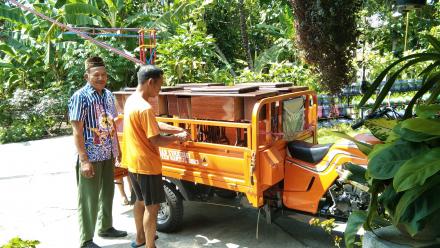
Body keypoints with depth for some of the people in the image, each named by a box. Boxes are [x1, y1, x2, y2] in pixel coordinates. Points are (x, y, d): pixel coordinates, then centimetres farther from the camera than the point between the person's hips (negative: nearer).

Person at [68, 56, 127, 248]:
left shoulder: (108, 95, 6)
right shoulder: (80, 97, -14)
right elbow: (77, 131, -16)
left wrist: (117, 148, 14)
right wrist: (84, 161, -20)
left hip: (108, 155, 7)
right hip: (91, 156, -7)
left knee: (107, 193, 20)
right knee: (89, 199, 4)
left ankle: (105, 227, 39)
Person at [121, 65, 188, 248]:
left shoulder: (131, 100, 6)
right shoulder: (145, 108, -25)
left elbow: (155, 125, 12)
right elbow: (156, 140, -22)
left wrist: (179, 129, 6)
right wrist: (178, 137, -7)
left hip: (133, 163, 10)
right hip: (146, 165, -10)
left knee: (141, 201, 23)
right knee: (152, 206, 3)